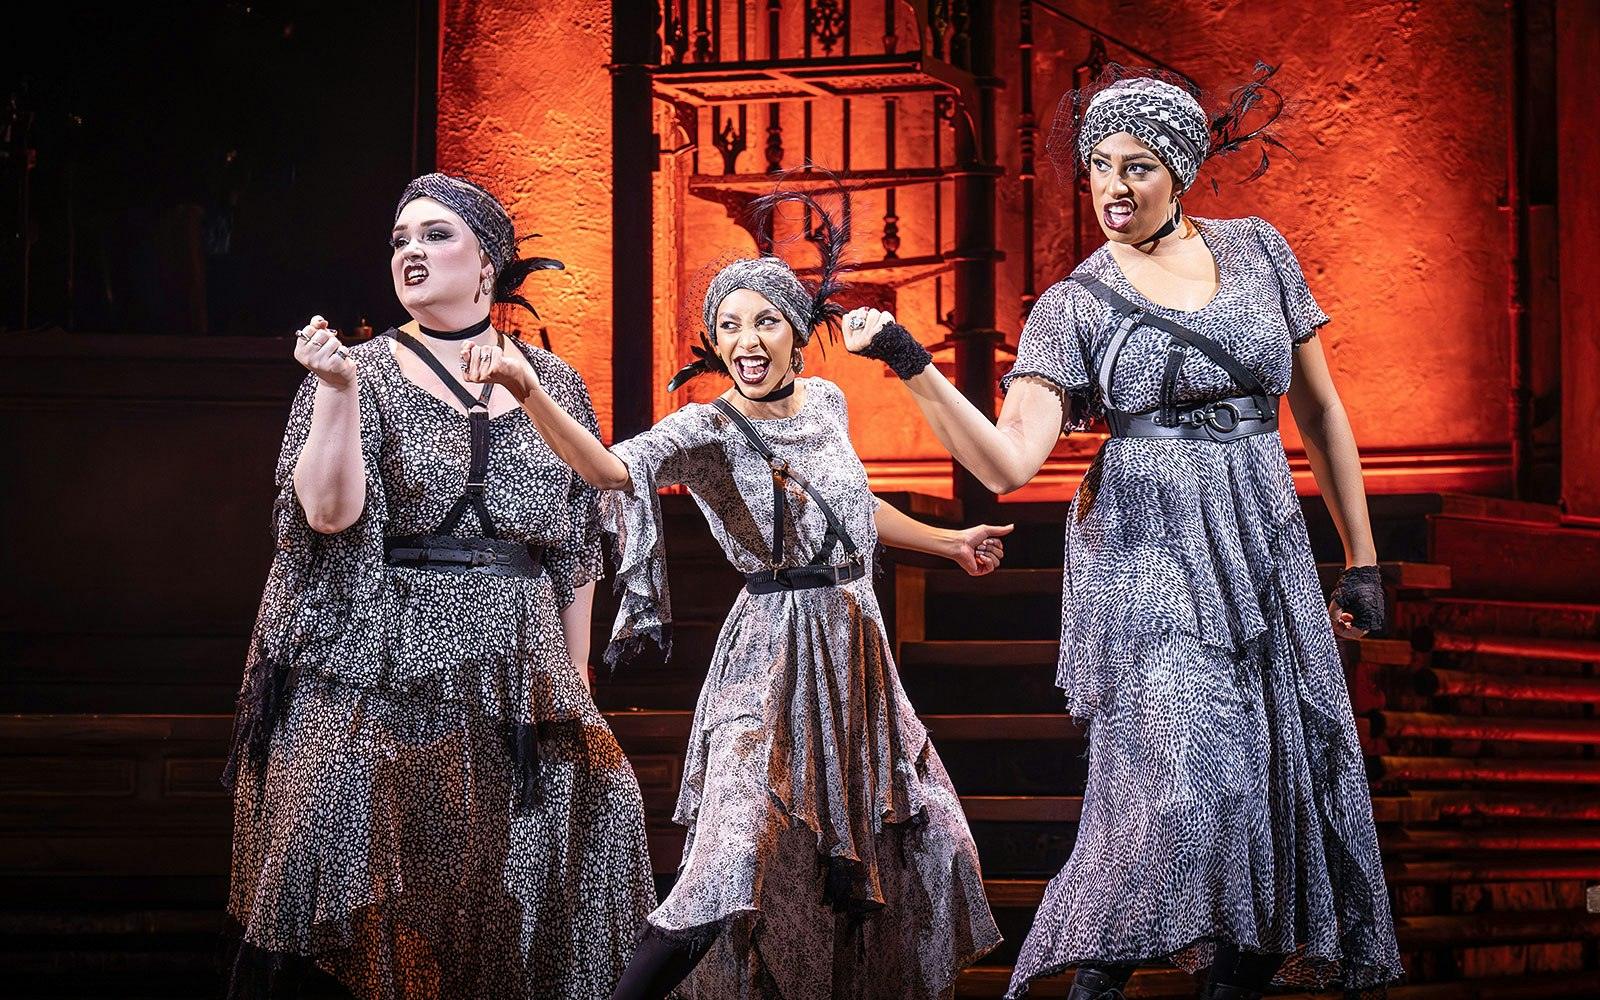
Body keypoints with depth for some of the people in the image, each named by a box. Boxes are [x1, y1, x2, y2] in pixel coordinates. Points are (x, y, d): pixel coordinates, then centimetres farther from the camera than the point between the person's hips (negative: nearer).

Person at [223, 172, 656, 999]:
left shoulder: (554, 386, 11)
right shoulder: (362, 374, 3)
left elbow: (578, 545, 14)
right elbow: (329, 511, -11)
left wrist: (576, 682, 11)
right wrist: (338, 392, -21)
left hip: (514, 672, 3)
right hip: (377, 668, -3)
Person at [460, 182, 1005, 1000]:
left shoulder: (827, 402, 6)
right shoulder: (707, 430, -12)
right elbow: (613, 470, -31)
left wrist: (948, 542, 35)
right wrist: (529, 392, -46)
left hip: (855, 647, 7)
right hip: (773, 656, -7)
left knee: (907, 838, 15)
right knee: (735, 864, -20)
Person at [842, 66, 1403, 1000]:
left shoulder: (1258, 251, 9)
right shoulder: (1073, 306, 1)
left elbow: (1319, 409, 15)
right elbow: (1009, 461, -11)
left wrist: (1363, 560, 13)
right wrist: (911, 364, -23)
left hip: (1267, 556, 4)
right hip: (1146, 557, -4)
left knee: (1283, 788, 1)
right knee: (1182, 782, -18)